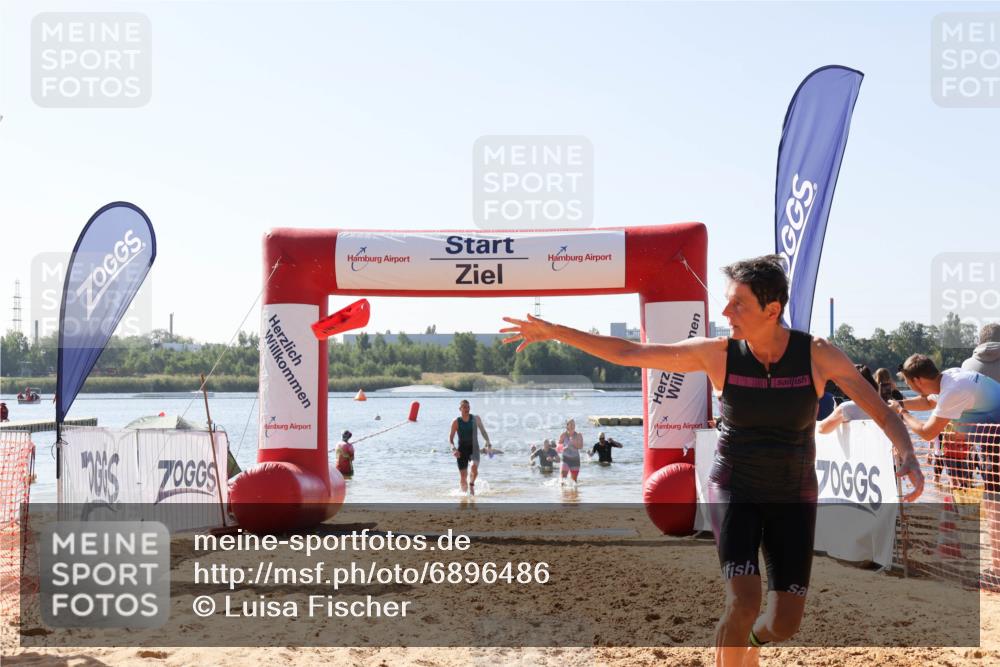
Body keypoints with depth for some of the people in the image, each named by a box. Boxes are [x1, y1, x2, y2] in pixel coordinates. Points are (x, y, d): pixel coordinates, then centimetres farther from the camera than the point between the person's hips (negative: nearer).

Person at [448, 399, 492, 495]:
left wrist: (488, 444, 2)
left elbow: (483, 431, 12)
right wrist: (453, 448, -17)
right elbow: (450, 438, 0)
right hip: (462, 450, 0)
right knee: (463, 476, 0)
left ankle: (471, 483, 1)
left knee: (474, 468, -27)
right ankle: (464, 493, 23)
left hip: (474, 448, 0)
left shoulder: (476, 419, 0)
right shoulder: (456, 422, -4)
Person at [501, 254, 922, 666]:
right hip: (735, 492, -1)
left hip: (793, 499, 1)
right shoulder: (717, 353, -14)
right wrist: (553, 331, -14)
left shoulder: (818, 354, -15)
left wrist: (908, 455, -33)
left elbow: (884, 415, -11)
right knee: (743, 601, -22)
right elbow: (628, 353, -10)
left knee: (785, 623, -1)